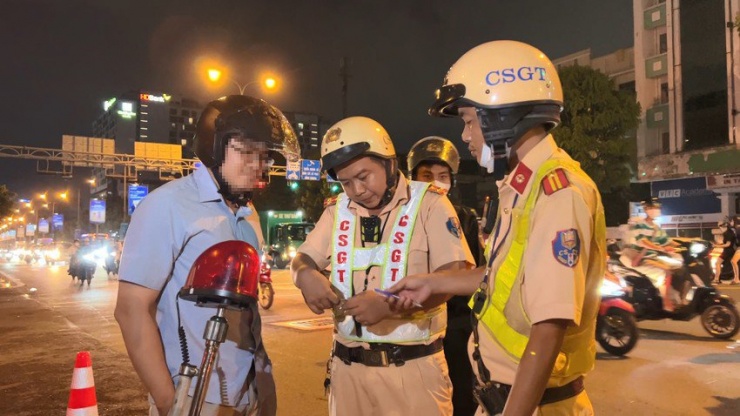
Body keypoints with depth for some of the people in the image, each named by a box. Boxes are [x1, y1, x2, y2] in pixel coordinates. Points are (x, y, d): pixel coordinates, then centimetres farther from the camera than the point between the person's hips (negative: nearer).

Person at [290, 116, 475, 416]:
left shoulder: (428, 202, -8)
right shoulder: (337, 210, 8)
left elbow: (455, 274, -15)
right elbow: (302, 260, 11)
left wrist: (388, 304, -26)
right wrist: (306, 275, -13)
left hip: (413, 367, -4)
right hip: (348, 366, 5)